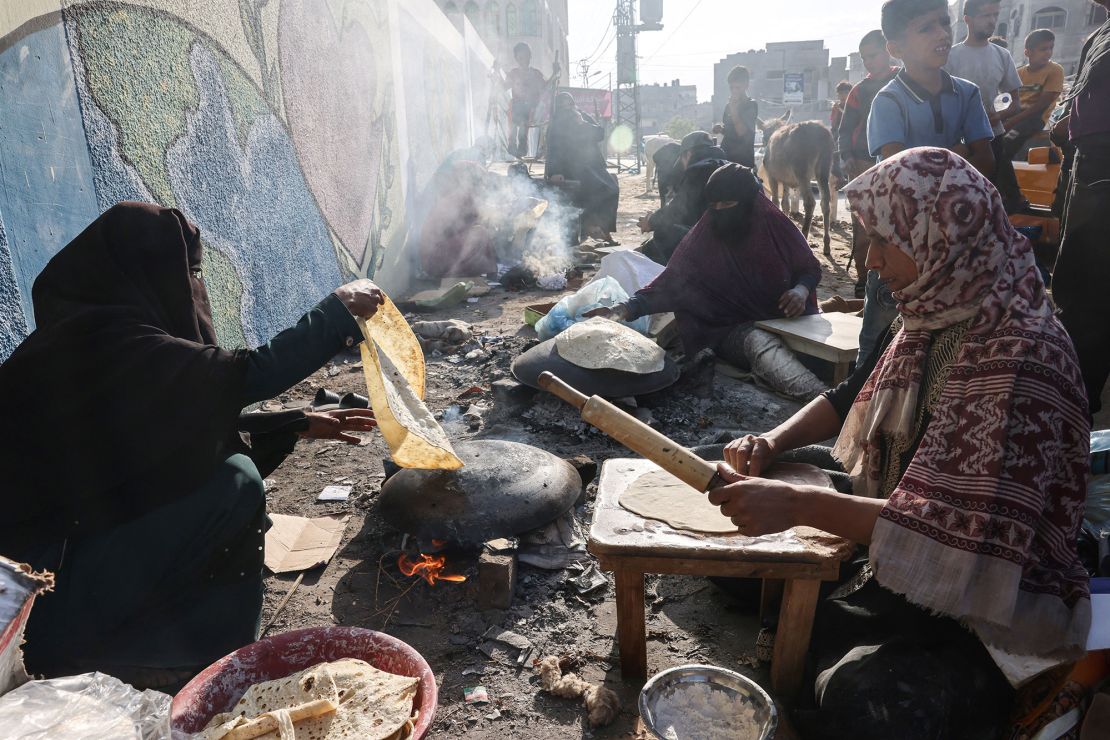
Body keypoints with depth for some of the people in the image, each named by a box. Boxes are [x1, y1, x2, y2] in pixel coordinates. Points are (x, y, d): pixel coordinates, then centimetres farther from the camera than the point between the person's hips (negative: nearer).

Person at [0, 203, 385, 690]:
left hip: (69, 521, 9)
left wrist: (302, 424, 10)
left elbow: (199, 425, 12)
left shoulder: (91, 329, 7)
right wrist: (338, 311, -11)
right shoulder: (111, 343, -23)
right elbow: (247, 374, -24)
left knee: (225, 459, 8)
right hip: (42, 574, -9)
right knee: (235, 482, -15)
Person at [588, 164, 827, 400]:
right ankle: (821, 400, -60)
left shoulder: (775, 224, 1)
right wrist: (626, 309, -20)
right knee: (759, 345, -39)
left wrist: (801, 290, -11)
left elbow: (810, 268, 13)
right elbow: (671, 282, -5)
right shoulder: (704, 237, -2)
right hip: (732, 329, -4)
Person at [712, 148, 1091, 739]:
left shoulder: (1022, 356, -25)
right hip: (896, 564, 9)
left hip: (992, 611, -8)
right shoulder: (933, 319, 2)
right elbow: (850, 398, 16)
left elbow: (974, 535, -31)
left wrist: (799, 505, -35)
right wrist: (772, 443, -3)